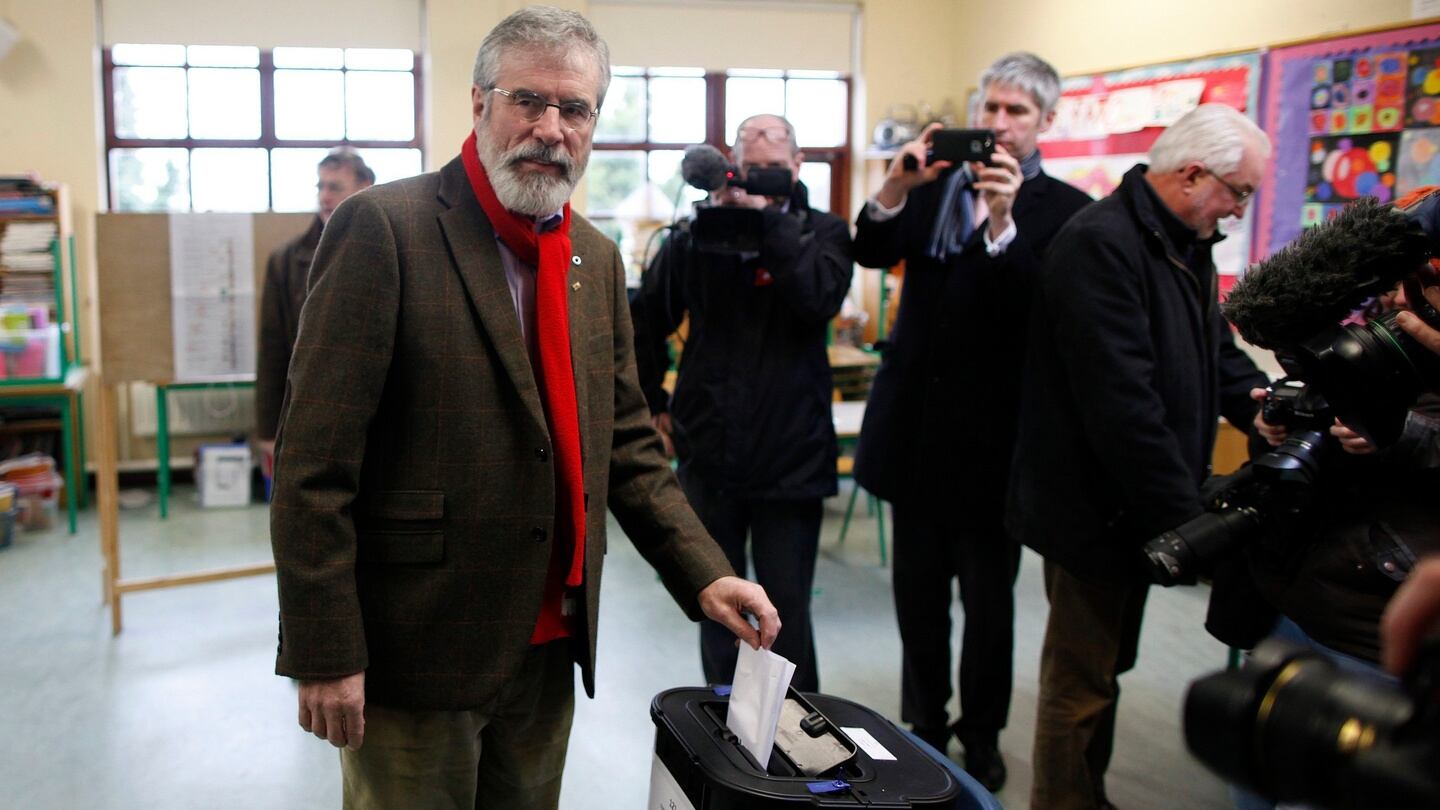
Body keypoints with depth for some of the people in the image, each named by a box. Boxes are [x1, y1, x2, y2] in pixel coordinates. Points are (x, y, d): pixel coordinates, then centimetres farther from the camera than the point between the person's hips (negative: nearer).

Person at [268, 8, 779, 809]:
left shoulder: (596, 258, 8)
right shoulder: (385, 228, -12)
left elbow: (627, 445, 11)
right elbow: (315, 466, -15)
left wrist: (704, 573, 1)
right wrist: (325, 653, -15)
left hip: (548, 649, 6)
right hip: (415, 652, -6)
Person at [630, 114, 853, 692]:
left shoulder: (824, 233, 2)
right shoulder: (699, 232, 3)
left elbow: (821, 298, -20)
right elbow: (645, 319, 11)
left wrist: (770, 218, -19)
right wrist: (653, 401, 8)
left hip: (790, 457, -2)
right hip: (709, 452, 2)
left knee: (787, 610, 4)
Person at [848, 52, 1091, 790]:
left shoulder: (1063, 209, -6)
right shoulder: (936, 184, 6)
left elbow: (1036, 309, -18)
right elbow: (871, 254, -6)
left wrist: (1001, 221, -30)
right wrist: (895, 189, -22)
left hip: (991, 430, -3)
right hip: (918, 422, 4)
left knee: (988, 594, 9)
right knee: (917, 589, 14)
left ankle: (980, 734, 28)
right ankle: (923, 723, 31)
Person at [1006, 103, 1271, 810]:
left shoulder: (1187, 246, 10)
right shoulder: (1101, 243, -21)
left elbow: (1214, 348, 17)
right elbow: (1122, 401, -27)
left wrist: (1262, 402, -4)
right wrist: (1183, 514, -23)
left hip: (1140, 506, 10)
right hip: (1095, 506, -10)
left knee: (1103, 668, 21)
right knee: (1081, 679, 4)